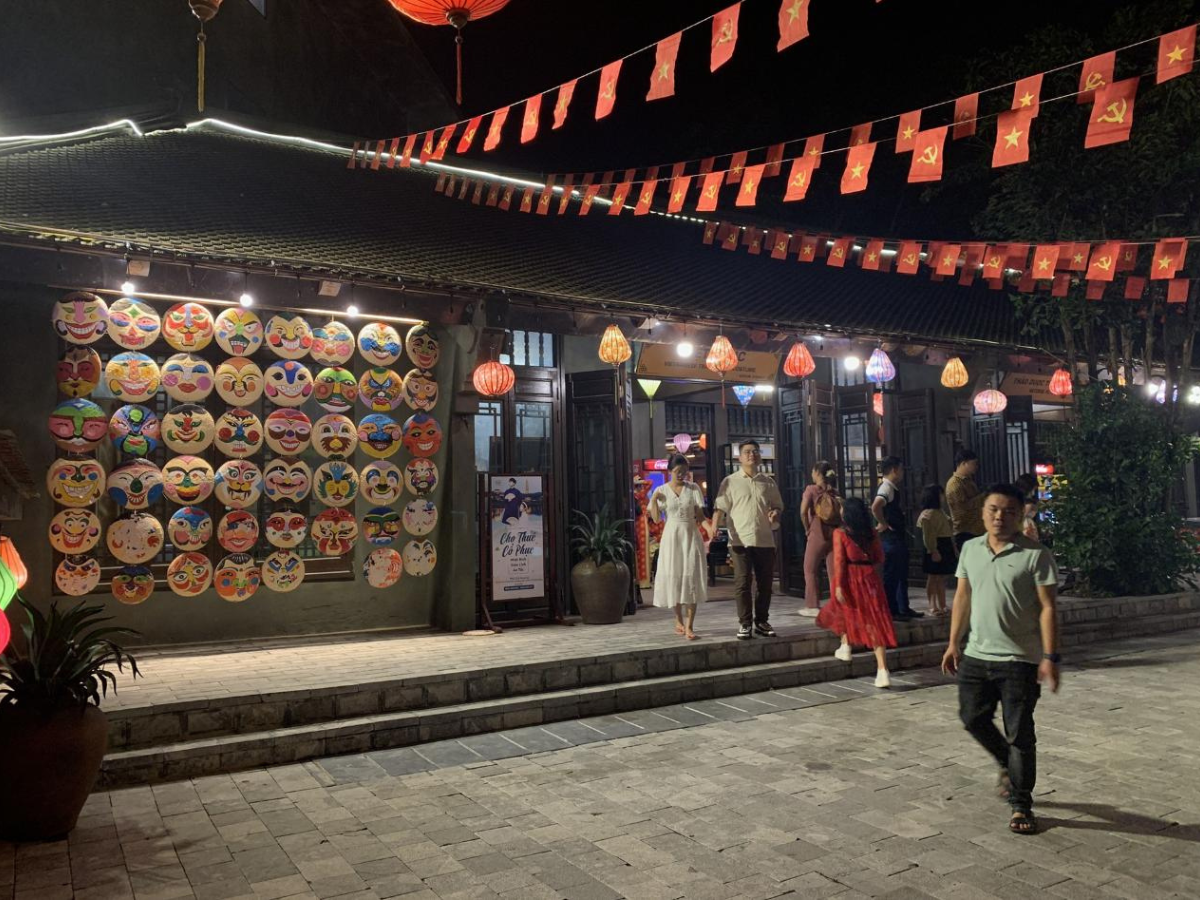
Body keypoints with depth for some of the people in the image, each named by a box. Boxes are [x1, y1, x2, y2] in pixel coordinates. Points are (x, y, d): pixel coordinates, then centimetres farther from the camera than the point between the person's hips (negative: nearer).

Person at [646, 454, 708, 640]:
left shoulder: (693, 489, 3)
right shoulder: (661, 491, 3)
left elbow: (700, 515, 4)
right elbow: (656, 519, -2)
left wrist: (700, 519, -13)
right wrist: (653, 500, -11)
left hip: (691, 536, 0)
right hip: (671, 536, 1)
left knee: (692, 578, -8)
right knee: (673, 577, 5)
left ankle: (689, 626, -8)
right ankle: (679, 621, 22)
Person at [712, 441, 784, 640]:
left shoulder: (768, 482, 12)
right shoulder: (730, 482, 3)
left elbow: (777, 505, 20)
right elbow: (720, 507, -2)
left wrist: (775, 513, -4)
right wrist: (714, 526, -19)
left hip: (765, 539, 3)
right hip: (740, 540, -3)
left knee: (764, 583, 7)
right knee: (742, 583, -3)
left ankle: (762, 621, 20)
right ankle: (745, 623, 5)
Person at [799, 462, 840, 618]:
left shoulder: (812, 489, -7)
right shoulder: (834, 491, 7)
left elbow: (803, 512, -17)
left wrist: (807, 529, -5)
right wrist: (838, 526, 9)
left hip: (817, 534, -4)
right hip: (835, 534, 4)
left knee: (811, 570, 8)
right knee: (834, 571, 7)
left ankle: (813, 606, 9)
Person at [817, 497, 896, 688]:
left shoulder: (840, 533, -6)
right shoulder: (872, 533, 5)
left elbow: (839, 561, -11)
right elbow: (880, 559, 8)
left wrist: (838, 586, -12)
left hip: (850, 578, -3)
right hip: (870, 579, 3)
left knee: (843, 609, 28)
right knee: (873, 621, 2)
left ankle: (845, 647, 29)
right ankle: (882, 670, -4)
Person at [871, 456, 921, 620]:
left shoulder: (893, 488, 14)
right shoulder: (886, 488, -18)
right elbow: (875, 506, -37)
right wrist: (883, 524, -24)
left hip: (899, 536, 10)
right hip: (891, 537, -10)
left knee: (902, 574, 16)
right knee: (891, 575, -4)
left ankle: (903, 609, 25)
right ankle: (890, 611, 3)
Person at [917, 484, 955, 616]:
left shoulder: (939, 512, 18)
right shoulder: (927, 514, -13)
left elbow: (947, 532, 21)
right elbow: (928, 536, -19)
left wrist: (954, 548, 20)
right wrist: (933, 551, -24)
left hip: (945, 547, 10)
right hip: (935, 548, -10)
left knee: (941, 578, 12)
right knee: (933, 577, -5)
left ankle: (942, 606, 18)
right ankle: (933, 606, -1)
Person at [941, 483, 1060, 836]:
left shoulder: (1036, 555, -10)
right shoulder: (970, 549, 5)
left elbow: (1047, 608, -11)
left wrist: (1050, 657, -16)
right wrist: (954, 643, 9)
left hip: (1019, 660, -5)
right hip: (975, 655, 5)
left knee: (1019, 734, 2)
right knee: (973, 718, 13)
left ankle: (1021, 805, 16)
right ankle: (1007, 764, 41)